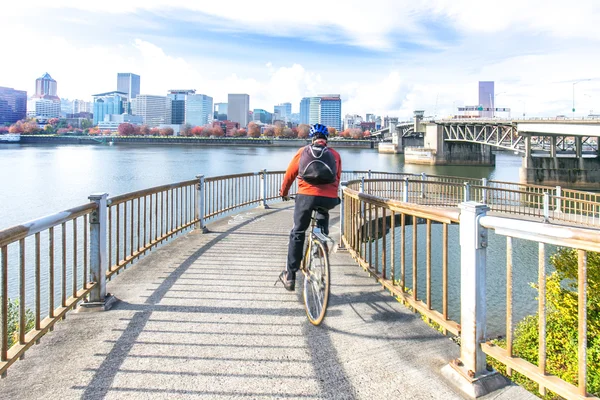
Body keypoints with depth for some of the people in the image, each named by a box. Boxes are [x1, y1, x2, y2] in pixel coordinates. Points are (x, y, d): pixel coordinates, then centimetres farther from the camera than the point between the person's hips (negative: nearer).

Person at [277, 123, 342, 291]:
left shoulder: (303, 152, 14)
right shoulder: (335, 155, 17)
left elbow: (290, 174, 19)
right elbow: (337, 179, 18)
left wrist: (283, 192, 36)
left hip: (306, 196, -1)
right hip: (328, 198, 1)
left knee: (297, 234, 12)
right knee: (323, 235, 22)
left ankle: (290, 276, 13)